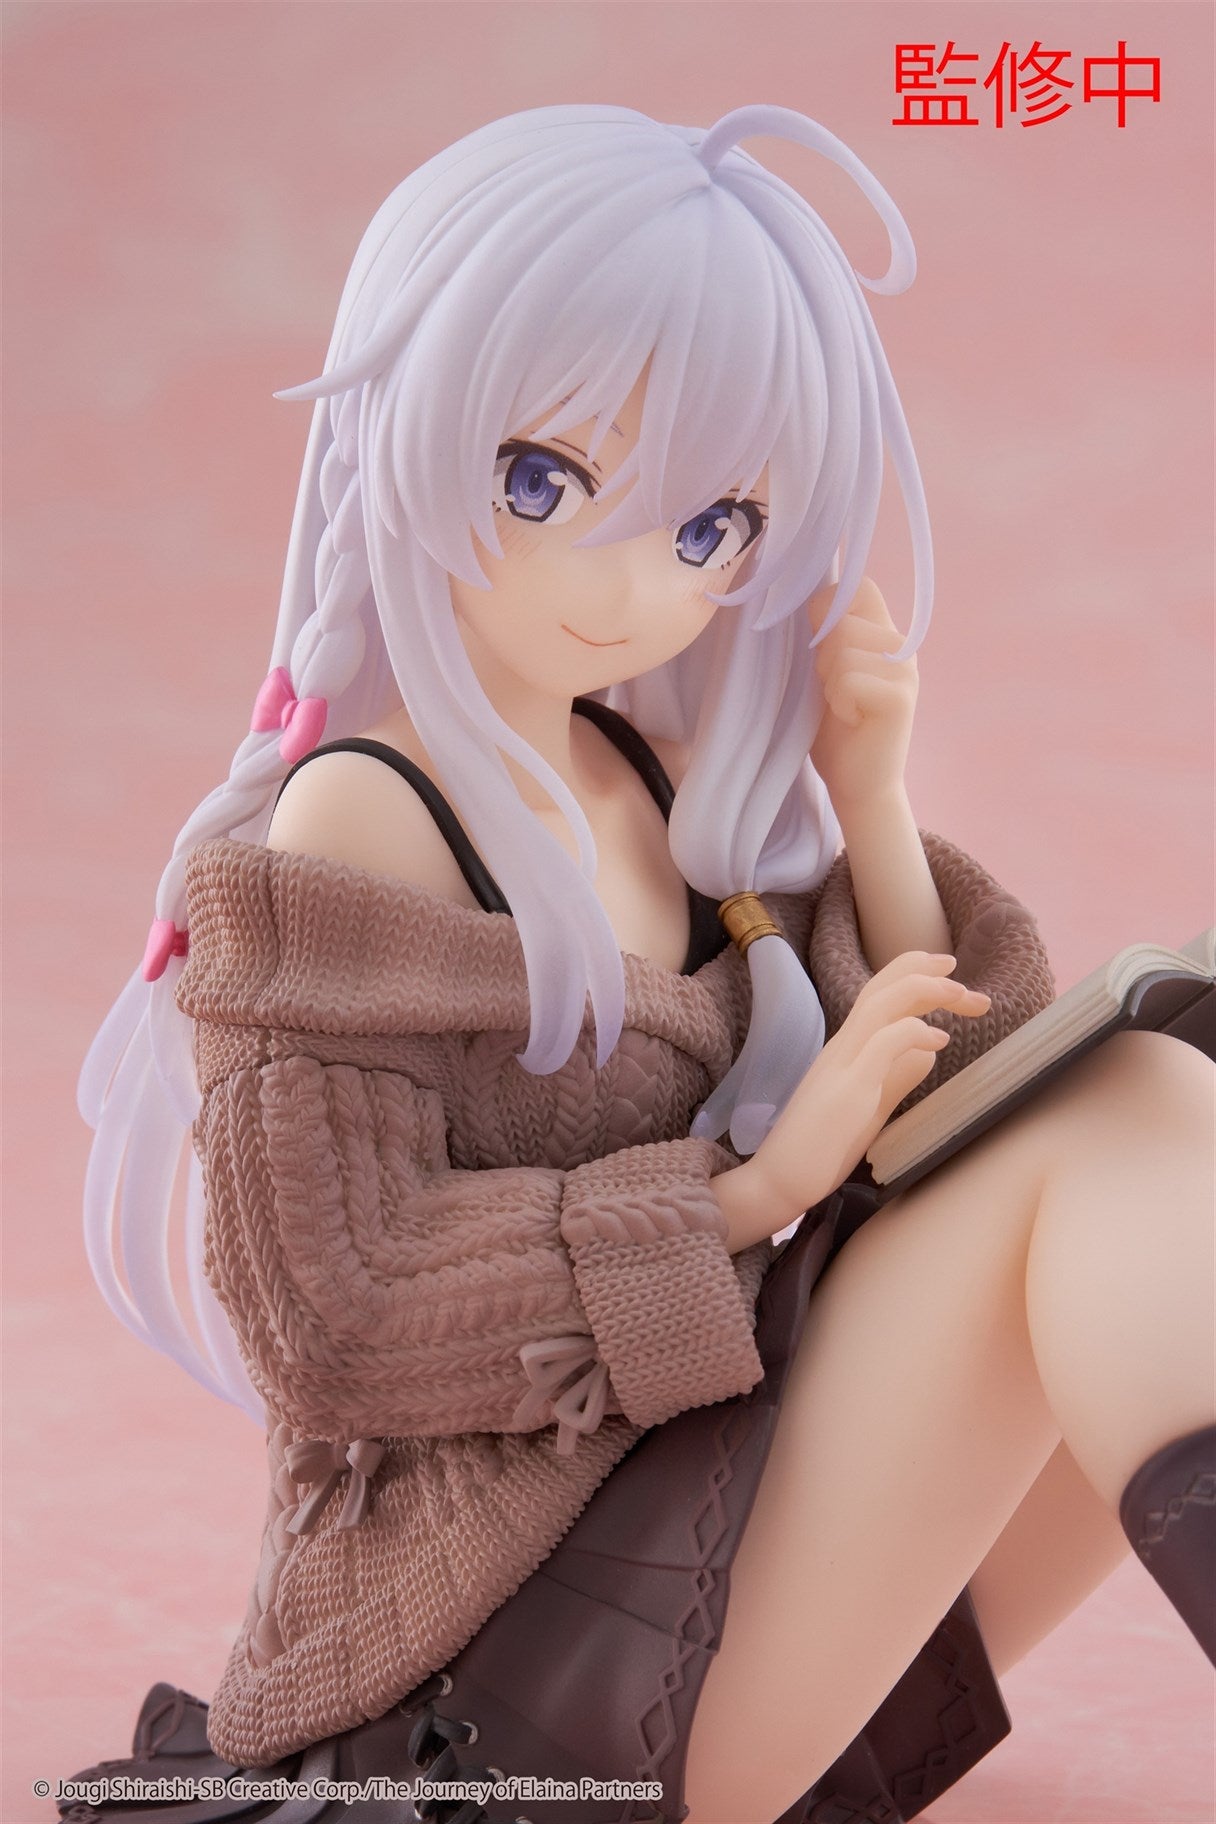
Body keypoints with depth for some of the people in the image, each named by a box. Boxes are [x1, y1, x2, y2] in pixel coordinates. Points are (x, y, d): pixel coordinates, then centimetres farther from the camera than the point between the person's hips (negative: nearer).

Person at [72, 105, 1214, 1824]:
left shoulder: (665, 784, 11)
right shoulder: (354, 832, -11)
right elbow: (329, 1321, -18)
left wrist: (872, 810, 1)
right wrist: (757, 1185, -18)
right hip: (526, 1659, -8)